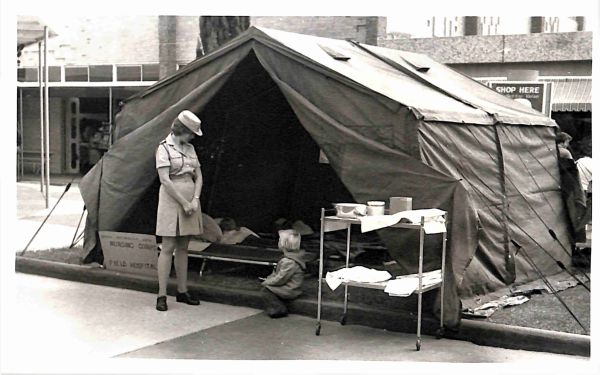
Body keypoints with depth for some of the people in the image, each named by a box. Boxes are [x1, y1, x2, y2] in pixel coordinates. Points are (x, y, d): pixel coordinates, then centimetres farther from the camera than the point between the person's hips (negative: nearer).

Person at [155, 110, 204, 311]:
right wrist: (184, 203, -14)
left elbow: (198, 176, 11)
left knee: (183, 248, 11)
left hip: (190, 199, 6)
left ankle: (182, 291, 17)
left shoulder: (190, 148, 12)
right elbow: (165, 180, -14)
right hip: (171, 199, -6)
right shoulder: (164, 148, -8)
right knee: (168, 247, -5)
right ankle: (162, 296, -2)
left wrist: (195, 200, -4)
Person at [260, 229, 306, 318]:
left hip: (290, 291, -10)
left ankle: (279, 309, -1)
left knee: (265, 290, -6)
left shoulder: (289, 262, -28)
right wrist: (269, 278, 5)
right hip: (291, 288, 10)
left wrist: (266, 282, -9)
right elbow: (278, 273, 15)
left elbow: (280, 279, -23)